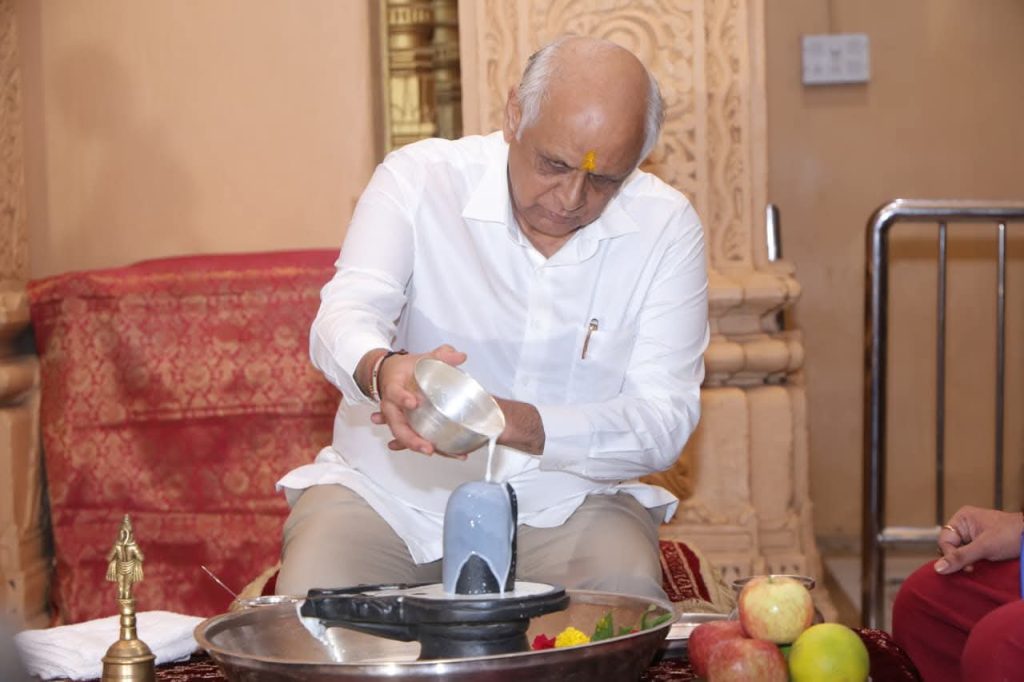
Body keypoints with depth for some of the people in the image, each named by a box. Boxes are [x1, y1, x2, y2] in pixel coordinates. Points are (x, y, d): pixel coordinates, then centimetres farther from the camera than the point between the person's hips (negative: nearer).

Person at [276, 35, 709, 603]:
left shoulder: (665, 227, -5)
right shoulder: (418, 179, -6)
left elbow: (663, 421, -10)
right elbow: (344, 315, -18)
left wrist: (513, 422, -28)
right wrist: (381, 371, -45)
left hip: (564, 499, 1)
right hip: (389, 490, 0)